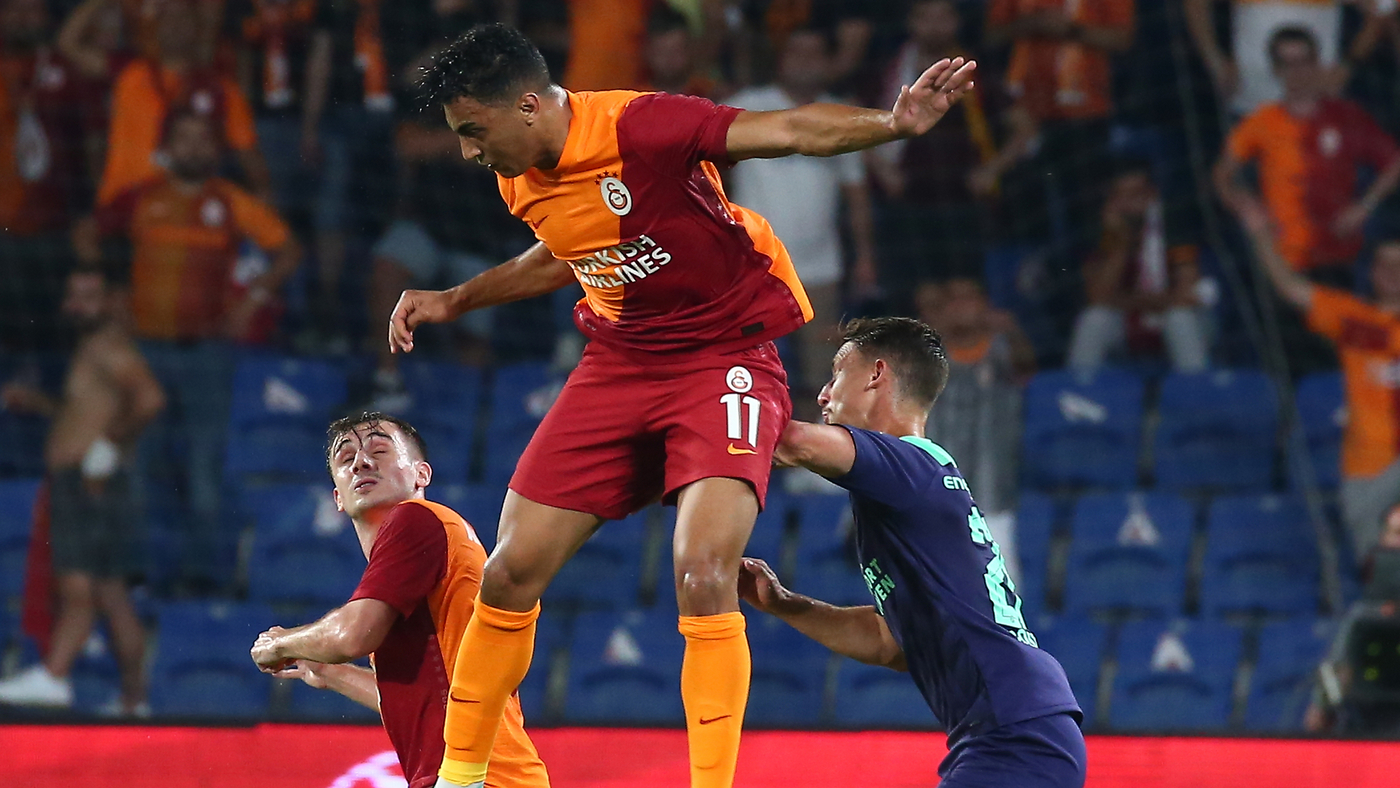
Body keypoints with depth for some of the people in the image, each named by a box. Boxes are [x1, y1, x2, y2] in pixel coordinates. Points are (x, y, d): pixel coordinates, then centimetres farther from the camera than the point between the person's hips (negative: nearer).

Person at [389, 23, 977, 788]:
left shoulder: (638, 126, -23)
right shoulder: (521, 181, 0)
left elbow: (791, 130, -29)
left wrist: (892, 123, -44)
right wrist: (454, 301, 21)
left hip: (728, 353, -7)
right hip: (619, 362, 7)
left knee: (703, 573, -24)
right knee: (511, 572, 4)